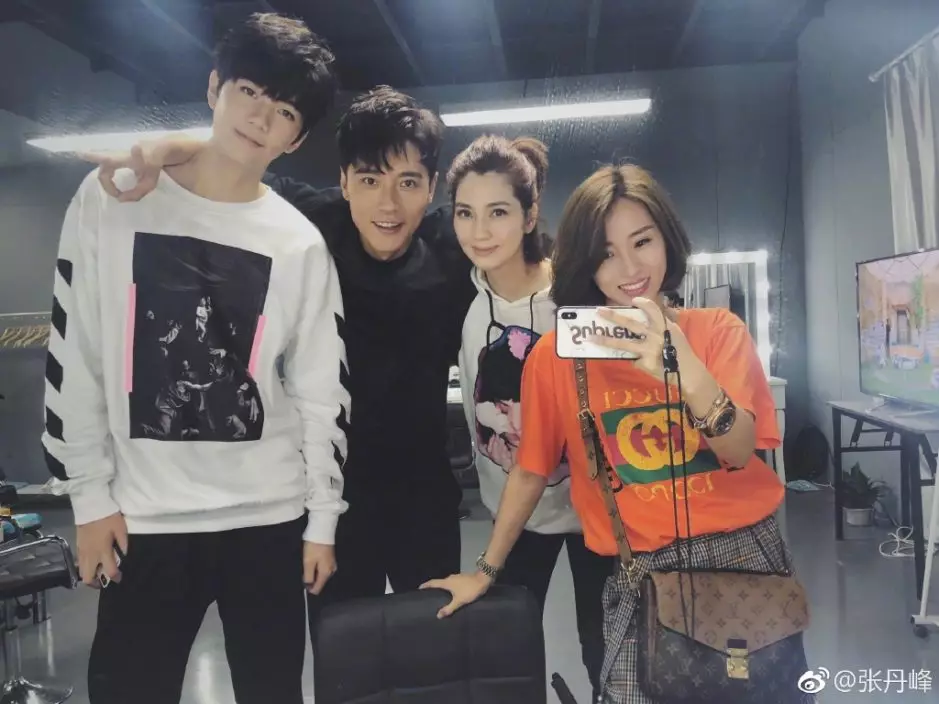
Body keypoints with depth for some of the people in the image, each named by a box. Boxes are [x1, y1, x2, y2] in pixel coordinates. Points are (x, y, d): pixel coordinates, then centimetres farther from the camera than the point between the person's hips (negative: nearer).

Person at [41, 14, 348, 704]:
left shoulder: (302, 245, 0)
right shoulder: (111, 198, -1)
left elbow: (321, 393, 2)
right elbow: (74, 357, 1)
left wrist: (323, 521, 2)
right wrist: (90, 494, -1)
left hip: (269, 517, 1)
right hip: (142, 518, 0)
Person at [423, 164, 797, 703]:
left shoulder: (718, 330, -3)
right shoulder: (556, 354, -5)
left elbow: (740, 452, -15)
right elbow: (531, 471, 4)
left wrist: (685, 368, -33)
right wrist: (487, 571, 8)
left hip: (745, 553, 1)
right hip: (641, 572, -1)